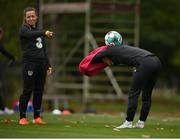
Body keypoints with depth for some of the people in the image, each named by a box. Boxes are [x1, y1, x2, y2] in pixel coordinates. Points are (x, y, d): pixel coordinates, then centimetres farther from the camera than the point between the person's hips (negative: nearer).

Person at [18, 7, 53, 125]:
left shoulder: (40, 31, 19)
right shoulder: (23, 30, 0)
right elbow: (31, 34, -24)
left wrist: (48, 65, 14)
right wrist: (44, 33, -37)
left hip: (41, 64, 6)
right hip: (29, 63, -6)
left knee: (39, 91, 5)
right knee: (27, 91, -7)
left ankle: (37, 117, 11)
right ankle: (22, 117, -1)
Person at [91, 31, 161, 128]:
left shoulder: (111, 50, 11)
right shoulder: (122, 47, 32)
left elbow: (95, 59, 24)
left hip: (145, 64, -8)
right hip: (156, 61, 8)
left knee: (133, 93, 2)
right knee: (147, 94, 15)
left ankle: (128, 122, 3)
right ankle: (141, 122, 19)